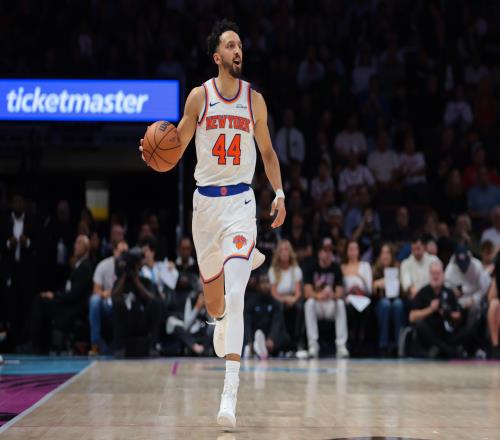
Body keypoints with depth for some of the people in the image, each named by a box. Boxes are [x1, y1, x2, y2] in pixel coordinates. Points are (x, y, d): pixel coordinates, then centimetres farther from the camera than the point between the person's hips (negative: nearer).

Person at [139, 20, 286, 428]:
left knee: (235, 295, -16)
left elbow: (267, 152, 14)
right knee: (212, 289, 13)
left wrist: (279, 192, 2)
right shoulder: (199, 96, 1)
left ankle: (230, 394, -22)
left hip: (241, 201, -1)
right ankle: (220, 322, 54)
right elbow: (176, 148, 3)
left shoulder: (254, 99, 4)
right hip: (206, 199, 1)